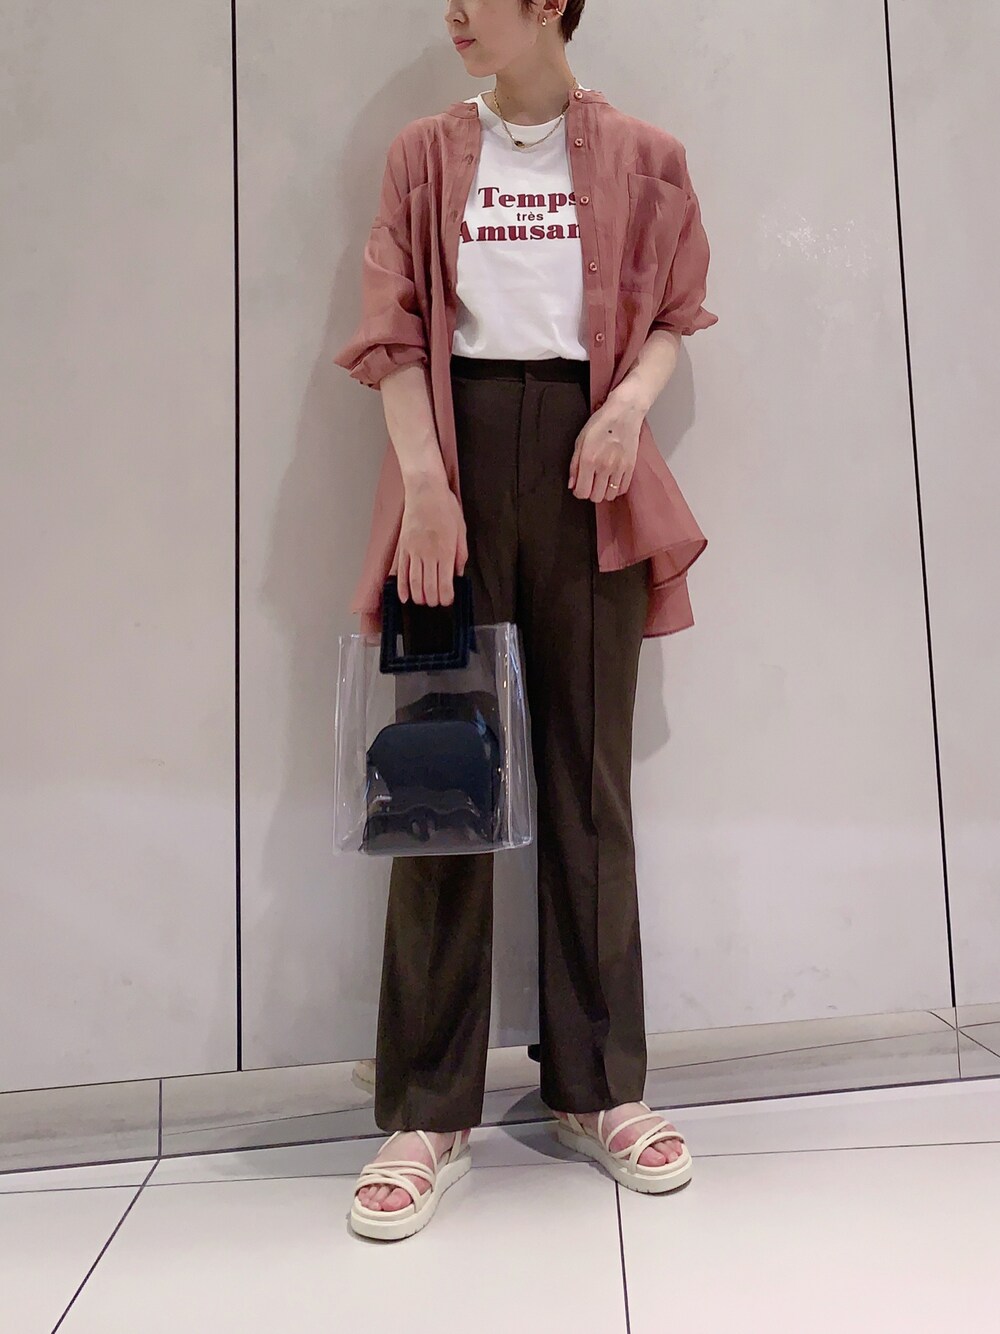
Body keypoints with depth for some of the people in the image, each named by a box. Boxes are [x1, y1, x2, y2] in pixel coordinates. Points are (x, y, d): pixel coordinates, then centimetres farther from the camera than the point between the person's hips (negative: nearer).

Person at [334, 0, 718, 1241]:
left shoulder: (640, 157, 14)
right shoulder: (425, 154, 14)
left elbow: (668, 316, 13)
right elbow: (395, 332, 6)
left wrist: (632, 402, -9)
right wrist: (423, 477, -10)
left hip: (586, 460, 0)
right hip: (461, 449, 0)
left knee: (588, 774, 1)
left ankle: (598, 1086, 15)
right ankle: (428, 1112, 5)